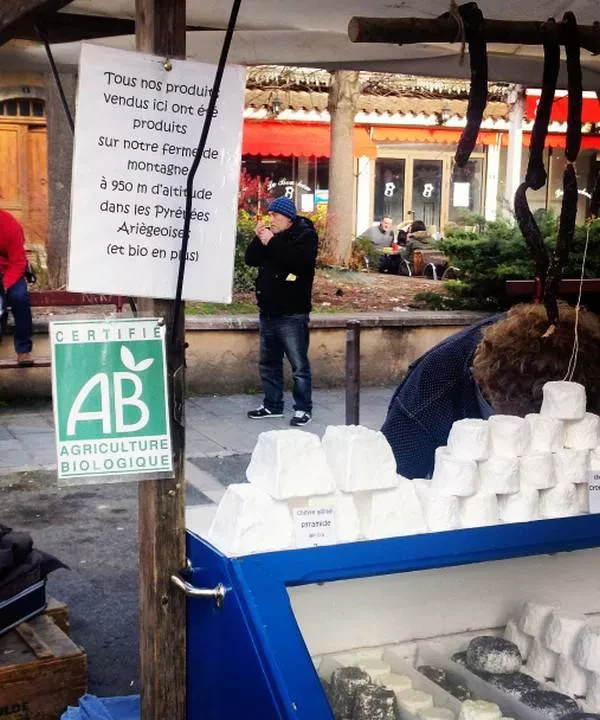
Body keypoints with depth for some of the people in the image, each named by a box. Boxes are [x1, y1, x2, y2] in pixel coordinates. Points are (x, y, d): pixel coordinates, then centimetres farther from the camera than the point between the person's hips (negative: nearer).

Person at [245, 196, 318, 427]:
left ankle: (303, 409, 1)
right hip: (268, 312, 8)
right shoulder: (271, 235, 14)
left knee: (299, 365, -5)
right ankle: (272, 405, 24)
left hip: (292, 314, -7)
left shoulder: (305, 235, -6)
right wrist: (258, 239, -7)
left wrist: (272, 243, -22)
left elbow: (299, 260, -24)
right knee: (269, 363, 14)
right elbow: (252, 259, 9)